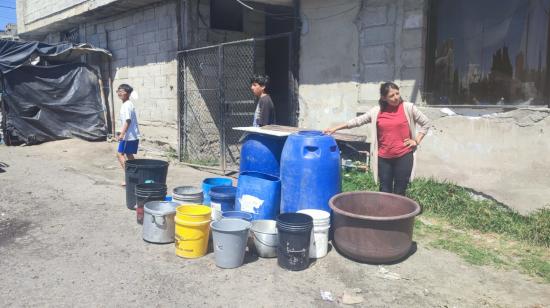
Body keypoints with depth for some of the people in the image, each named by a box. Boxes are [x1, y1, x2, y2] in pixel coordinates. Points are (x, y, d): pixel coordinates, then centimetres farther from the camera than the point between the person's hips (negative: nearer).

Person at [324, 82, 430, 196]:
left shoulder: (408, 108, -3)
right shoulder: (376, 111, 1)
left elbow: (426, 123, 7)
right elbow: (357, 121, 5)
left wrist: (416, 141, -1)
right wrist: (335, 128, 2)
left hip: (404, 156, -2)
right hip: (383, 158, 2)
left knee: (399, 193, 5)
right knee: (384, 192, 9)